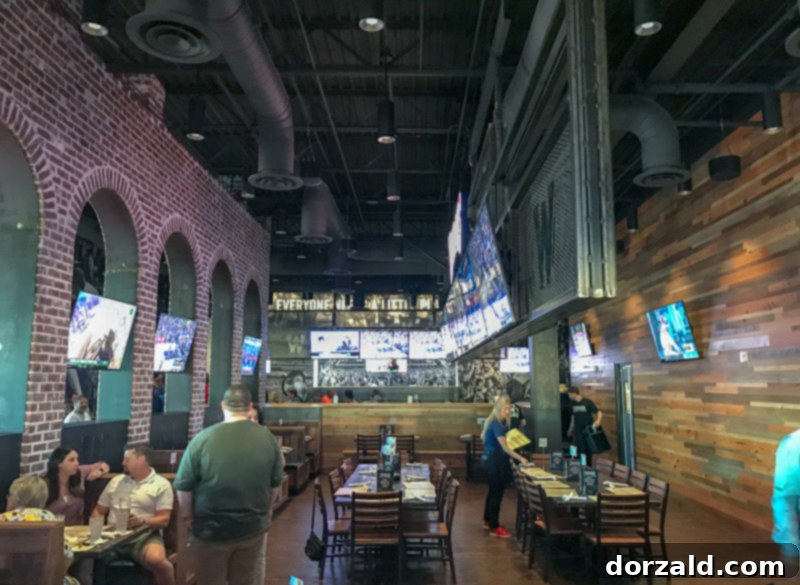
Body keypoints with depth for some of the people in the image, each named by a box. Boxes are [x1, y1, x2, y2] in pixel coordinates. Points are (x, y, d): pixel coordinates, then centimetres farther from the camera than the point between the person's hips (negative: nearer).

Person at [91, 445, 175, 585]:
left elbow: (164, 520, -4)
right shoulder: (116, 481, 18)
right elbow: (98, 511, 21)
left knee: (156, 560, -34)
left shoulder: (161, 485, 2)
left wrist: (142, 521, -23)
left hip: (144, 537, -4)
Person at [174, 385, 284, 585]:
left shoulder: (203, 439, -14)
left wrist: (188, 517, 8)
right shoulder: (267, 438, -5)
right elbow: (276, 483, 4)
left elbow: (184, 486, -8)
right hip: (253, 527, 3)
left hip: (212, 529, -2)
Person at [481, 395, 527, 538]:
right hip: (494, 459, -10)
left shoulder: (501, 422, 8)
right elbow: (505, 447, -30)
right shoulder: (496, 424, -24)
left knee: (494, 490, 17)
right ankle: (494, 527, 4)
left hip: (493, 458, 10)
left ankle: (487, 521, 29)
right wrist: (520, 458, -37)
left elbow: (483, 437, 18)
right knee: (497, 492, -4)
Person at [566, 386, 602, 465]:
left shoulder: (587, 402, -9)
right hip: (578, 432, 3)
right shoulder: (573, 404, 7)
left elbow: (599, 413, -9)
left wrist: (598, 420, -28)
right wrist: (570, 429, 24)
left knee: (588, 450, 5)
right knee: (580, 451, -3)